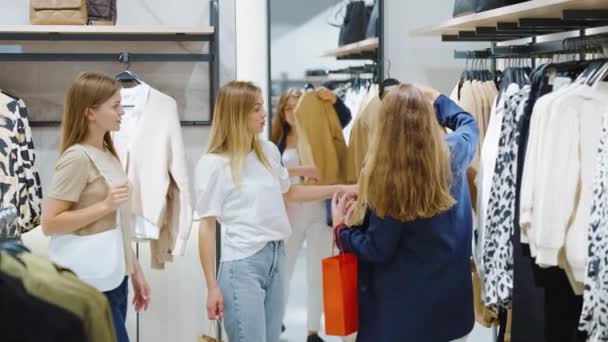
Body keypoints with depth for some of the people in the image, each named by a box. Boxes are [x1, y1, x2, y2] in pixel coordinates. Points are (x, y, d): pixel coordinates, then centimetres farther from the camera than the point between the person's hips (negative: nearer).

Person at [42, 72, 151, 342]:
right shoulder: (77, 158, -14)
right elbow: (49, 224, -18)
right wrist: (105, 205, -21)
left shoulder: (107, 153, 12)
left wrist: (135, 271, 17)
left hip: (113, 278, 8)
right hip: (90, 284, -8)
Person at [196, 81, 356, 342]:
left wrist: (339, 189, 20)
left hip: (276, 256, 7)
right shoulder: (213, 164, -10)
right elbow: (207, 227, -9)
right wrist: (213, 287, -11)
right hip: (242, 264, -6)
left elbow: (287, 193, 26)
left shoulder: (269, 151, 9)